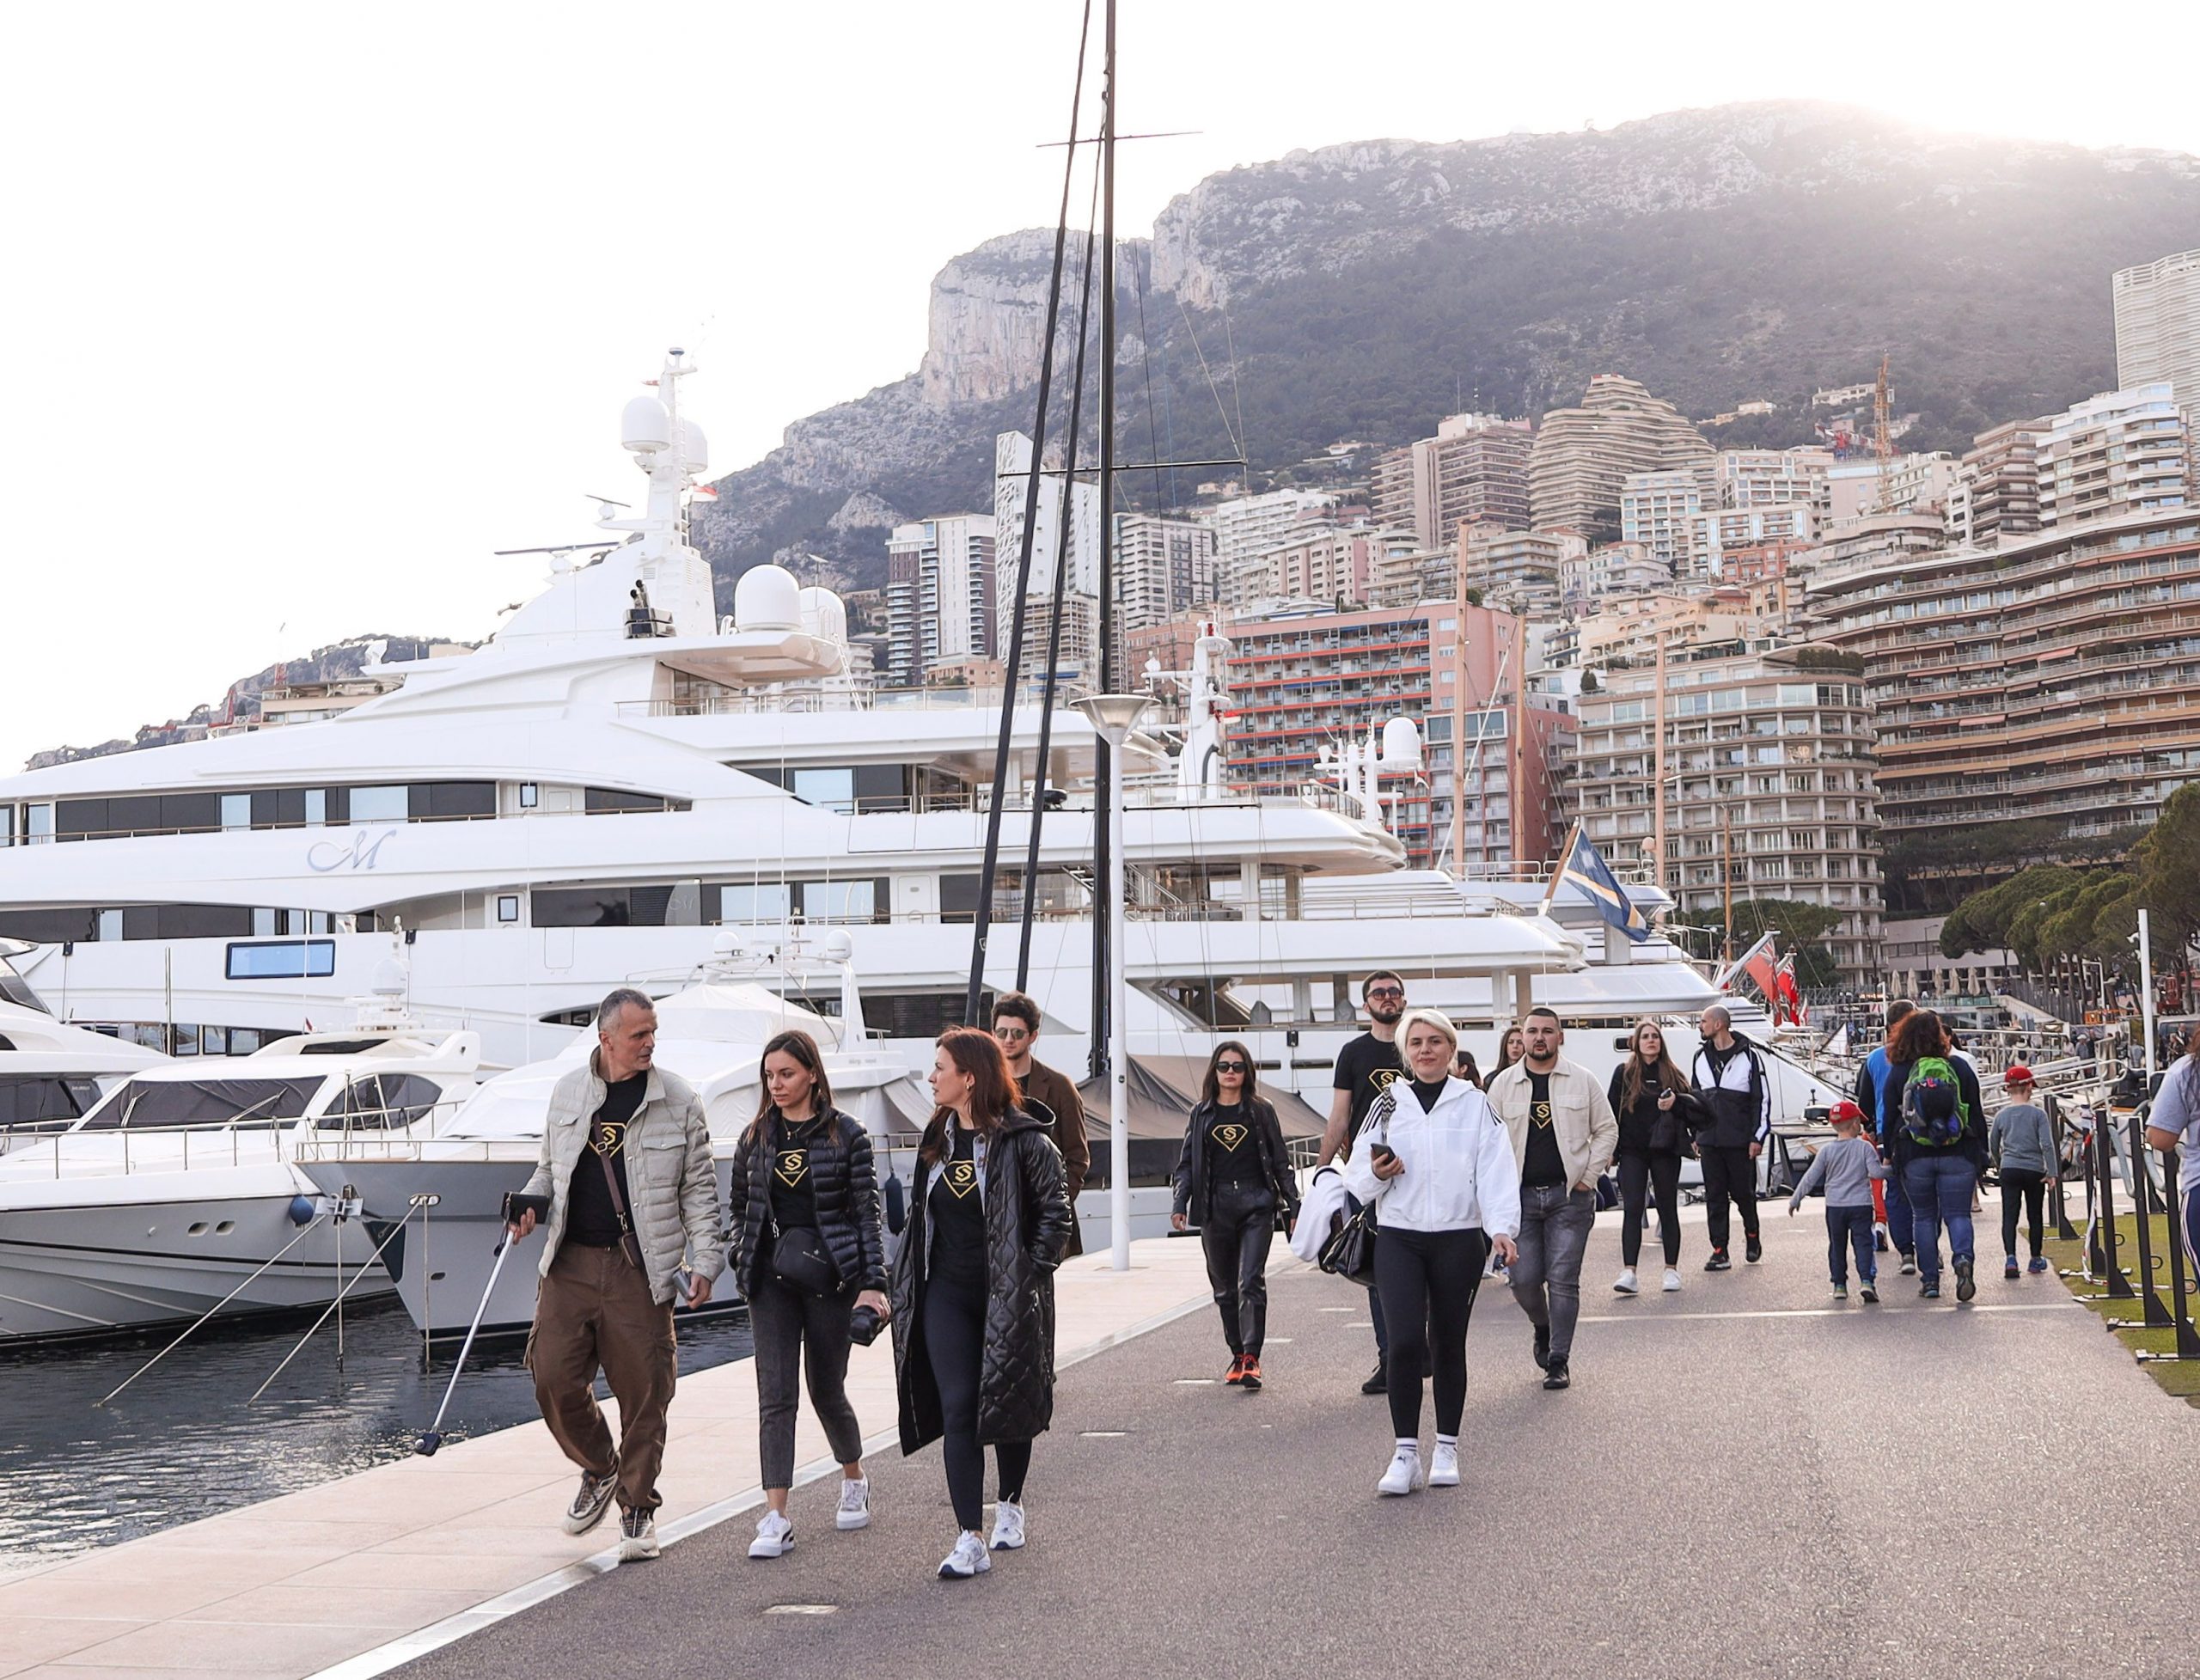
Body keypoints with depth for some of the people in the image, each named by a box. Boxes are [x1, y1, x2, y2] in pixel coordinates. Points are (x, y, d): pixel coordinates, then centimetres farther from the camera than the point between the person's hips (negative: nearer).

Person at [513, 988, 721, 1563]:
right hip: (571, 1262, 2)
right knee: (554, 1377, -2)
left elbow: (698, 1186, 5)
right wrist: (531, 1202, 2)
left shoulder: (677, 1099, 2)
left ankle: (638, 1507, 14)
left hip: (641, 1269, -2)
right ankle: (599, 1471, 24)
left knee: (644, 1392, -1)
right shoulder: (567, 1092, 9)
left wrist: (703, 1260, -2)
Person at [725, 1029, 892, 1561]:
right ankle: (776, 1521, -11)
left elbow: (867, 1212, -3)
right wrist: (740, 1257, 2)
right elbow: (738, 1207, 18)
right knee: (775, 1395, -7)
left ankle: (854, 1479, 37)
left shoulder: (847, 1134, -2)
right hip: (771, 1281, 2)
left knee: (827, 1391, 8)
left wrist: (874, 1283, -10)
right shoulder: (756, 1137, 8)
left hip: (831, 1274, -2)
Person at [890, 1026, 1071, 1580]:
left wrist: (1032, 1273, -11)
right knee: (957, 1408, -6)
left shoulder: (1023, 1141, -12)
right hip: (947, 1295, 4)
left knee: (1011, 1402, 11)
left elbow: (1055, 1209, -8)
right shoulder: (937, 1139, 9)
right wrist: (910, 1276, 11)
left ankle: (1010, 1506, 34)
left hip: (1009, 1296, -4)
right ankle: (969, 1540, -8)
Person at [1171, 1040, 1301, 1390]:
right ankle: (1238, 1356, 16)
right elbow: (1187, 1163, 11)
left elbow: (1279, 1162, 9)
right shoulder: (1201, 1113, 11)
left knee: (1251, 1282, -13)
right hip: (1215, 1207, 3)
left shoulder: (1261, 1112, 7)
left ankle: (1251, 1358, -16)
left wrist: (1293, 1206, 5)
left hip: (1256, 1205, -2)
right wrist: (1180, 1203, -1)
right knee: (1225, 1288, 7)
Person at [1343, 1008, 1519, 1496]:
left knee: (1448, 1345, 7)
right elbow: (1357, 1179, 12)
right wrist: (1376, 1174, -11)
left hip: (1459, 1240, 0)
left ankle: (1447, 1448, 21)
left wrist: (1501, 1226, -19)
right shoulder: (1388, 1106, 8)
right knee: (1405, 1341, -13)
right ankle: (1406, 1452, -6)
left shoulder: (1476, 1105, 4)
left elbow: (1496, 1170, -4)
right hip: (1399, 1239, 0)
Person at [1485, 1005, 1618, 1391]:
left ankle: (1559, 1359, 5)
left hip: (1569, 1195, -1)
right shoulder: (1503, 1084, 5)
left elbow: (1607, 1129, 8)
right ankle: (1543, 1328, 30)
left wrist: (1588, 1176, 0)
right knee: (1524, 1279, -1)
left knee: (1563, 1279, -3)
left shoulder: (1582, 1081, 3)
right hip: (1520, 1196, 1)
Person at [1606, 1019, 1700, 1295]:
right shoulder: (1624, 1073, 4)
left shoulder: (1672, 1074, 7)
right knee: (1632, 1209, -9)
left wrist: (1676, 1101, -15)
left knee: (1667, 1209, 7)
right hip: (1633, 1151, -1)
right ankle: (1629, 1272, -14)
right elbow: (1611, 1110, 3)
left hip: (1665, 1150, 1)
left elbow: (1695, 1105, 6)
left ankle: (1672, 1269, 17)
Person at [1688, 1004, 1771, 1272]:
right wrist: (1694, 1135, 13)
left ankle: (1752, 1235, 30)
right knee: (1714, 1196, 2)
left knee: (1743, 1192, 4)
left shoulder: (1748, 1056, -4)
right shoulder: (1701, 1057, 11)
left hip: (1739, 1140, -4)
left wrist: (1758, 1136, -8)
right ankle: (1719, 1251, 4)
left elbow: (1762, 1098, -4)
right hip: (1709, 1140, 4)